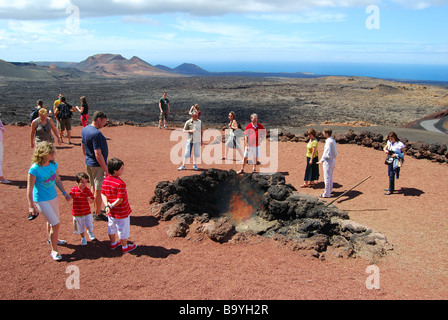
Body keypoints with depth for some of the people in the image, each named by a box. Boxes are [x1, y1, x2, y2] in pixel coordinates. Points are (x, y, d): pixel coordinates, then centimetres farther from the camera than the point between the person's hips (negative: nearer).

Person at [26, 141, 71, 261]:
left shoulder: (53, 164, -5)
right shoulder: (34, 169, -23)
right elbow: (30, 189, -17)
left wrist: (64, 193, 7)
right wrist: (31, 205, -15)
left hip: (53, 197, 7)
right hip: (41, 201, -7)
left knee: (52, 221, 25)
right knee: (55, 224, -8)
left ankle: (52, 240, 52)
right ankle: (54, 251, 7)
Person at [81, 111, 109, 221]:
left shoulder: (85, 129, 5)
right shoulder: (96, 134, -24)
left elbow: (82, 146, 17)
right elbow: (98, 154, -26)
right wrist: (106, 169, -21)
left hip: (88, 163, 10)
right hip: (97, 165, -10)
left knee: (94, 187, 21)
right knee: (99, 190, 1)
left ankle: (95, 209, 34)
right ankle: (98, 214, 11)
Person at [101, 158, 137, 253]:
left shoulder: (105, 180, -4)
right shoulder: (120, 183, -28)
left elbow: (103, 194, -2)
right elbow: (120, 199, -27)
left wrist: (107, 205, -10)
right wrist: (112, 206, -15)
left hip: (111, 212, 7)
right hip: (121, 212, -7)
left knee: (111, 227, 24)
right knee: (123, 229, 10)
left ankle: (113, 243, 44)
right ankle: (125, 247, 27)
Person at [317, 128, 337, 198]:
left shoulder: (329, 141, -19)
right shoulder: (333, 140, 9)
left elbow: (327, 152, -25)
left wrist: (322, 160, -28)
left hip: (328, 160, -10)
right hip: (333, 160, 10)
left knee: (327, 177, -4)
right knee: (330, 176, 22)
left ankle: (327, 194, 1)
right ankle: (330, 189, 37)